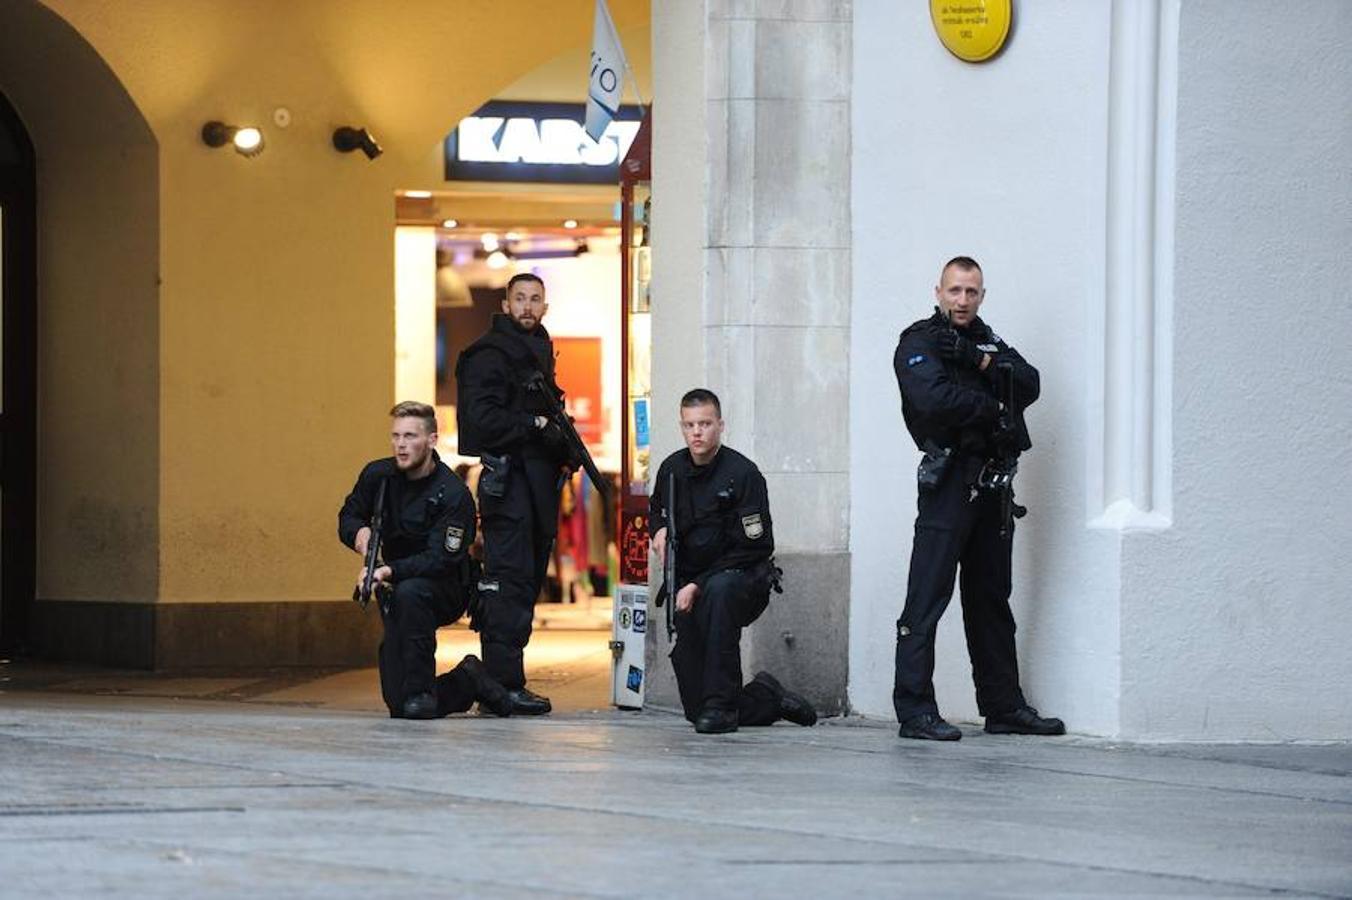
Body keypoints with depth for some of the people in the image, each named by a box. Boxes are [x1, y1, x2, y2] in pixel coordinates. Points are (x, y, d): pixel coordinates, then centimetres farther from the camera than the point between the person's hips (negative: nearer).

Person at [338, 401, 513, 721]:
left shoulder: (454, 495, -20)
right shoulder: (377, 475, -3)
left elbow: (440, 559, -26)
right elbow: (348, 516, 10)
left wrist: (390, 571, -41)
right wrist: (359, 531, -15)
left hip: (447, 590, -5)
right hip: (397, 589, 5)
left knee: (409, 592, -42)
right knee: (397, 705, -7)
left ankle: (421, 690, -27)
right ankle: (466, 683, 20)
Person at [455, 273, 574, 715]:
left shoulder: (539, 351, 20)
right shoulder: (491, 354, -8)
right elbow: (482, 417, -18)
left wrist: (564, 446, 10)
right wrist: (536, 426, -18)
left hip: (539, 478, 10)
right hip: (508, 477, -10)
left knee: (529, 579, 10)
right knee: (510, 580, -12)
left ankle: (502, 681, 14)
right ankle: (504, 683, -14)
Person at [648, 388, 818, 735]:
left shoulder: (742, 473, -16)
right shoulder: (672, 469, 2)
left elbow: (755, 546, -19)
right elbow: (656, 509, 24)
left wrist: (698, 586, -22)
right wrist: (658, 529, -2)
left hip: (745, 579, -5)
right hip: (689, 585, 5)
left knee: (718, 591, -44)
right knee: (696, 710, -3)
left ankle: (721, 703, -36)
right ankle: (766, 698, 27)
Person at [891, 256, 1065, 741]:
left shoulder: (988, 341, 20)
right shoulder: (919, 342, -2)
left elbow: (1029, 385, 4)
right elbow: (935, 400, -19)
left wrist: (984, 362, -10)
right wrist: (992, 408, -7)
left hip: (992, 483, 7)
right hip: (949, 479, -7)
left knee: (991, 600, 13)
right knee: (927, 599, -9)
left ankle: (1003, 706, 19)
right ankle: (915, 711, -12)